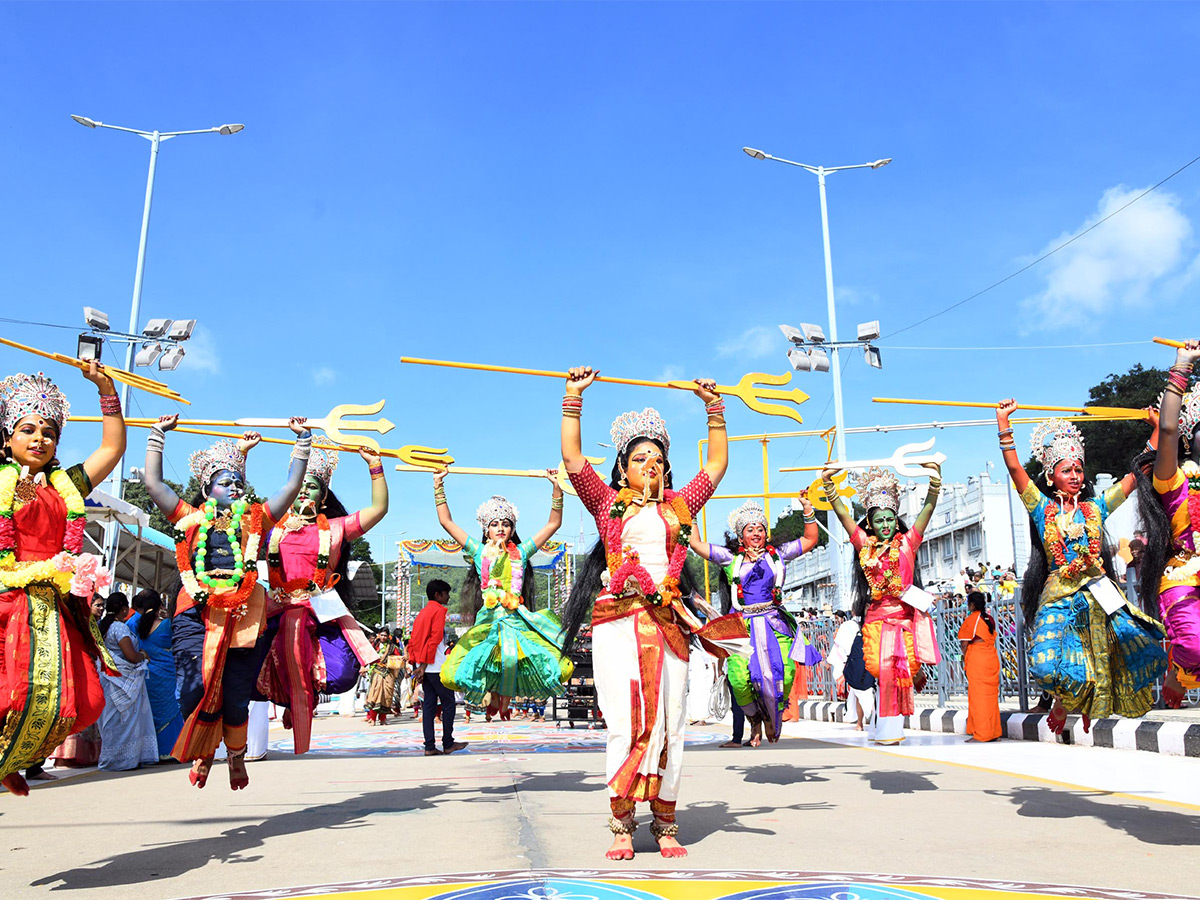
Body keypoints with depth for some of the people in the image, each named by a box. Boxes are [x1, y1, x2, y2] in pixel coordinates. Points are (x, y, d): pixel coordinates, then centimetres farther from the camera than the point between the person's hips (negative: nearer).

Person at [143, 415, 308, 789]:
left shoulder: (255, 518, 18)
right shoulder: (190, 518, 16)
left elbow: (292, 486, 18)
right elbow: (153, 482, 16)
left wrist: (302, 440, 19)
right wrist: (158, 434, 21)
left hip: (242, 612, 1)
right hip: (196, 609, -1)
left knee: (235, 694, 0)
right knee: (199, 684, -14)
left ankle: (236, 752, 28)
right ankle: (202, 750, 15)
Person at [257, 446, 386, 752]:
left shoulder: (334, 529, 14)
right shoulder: (274, 526, 16)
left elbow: (379, 509, 10)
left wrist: (375, 465, 5)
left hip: (319, 611, -1)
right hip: (279, 609, 1)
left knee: (340, 675, -21)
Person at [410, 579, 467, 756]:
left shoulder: (422, 613, 18)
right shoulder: (439, 610, -6)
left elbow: (412, 642, 14)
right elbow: (435, 638, -15)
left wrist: (418, 664, 8)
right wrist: (423, 664, -15)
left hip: (424, 667, 8)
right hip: (437, 666, -8)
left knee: (429, 704, 6)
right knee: (448, 703, 1)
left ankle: (430, 746, 4)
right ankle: (448, 744, 6)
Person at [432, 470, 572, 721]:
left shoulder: (521, 552, 13)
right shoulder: (479, 551, 13)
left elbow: (553, 523, 12)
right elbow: (446, 521, 12)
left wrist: (557, 488, 4)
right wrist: (438, 486, 9)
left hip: (517, 616, 0)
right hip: (489, 616, 0)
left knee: (511, 658, -18)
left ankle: (505, 703, 11)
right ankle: (493, 698, 17)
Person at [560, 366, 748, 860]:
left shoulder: (679, 506, 19)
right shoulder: (607, 503, 13)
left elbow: (717, 465, 24)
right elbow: (572, 457, 6)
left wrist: (714, 407, 25)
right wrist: (574, 396, 6)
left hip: (669, 621, 2)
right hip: (619, 620, -2)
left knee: (669, 724, 2)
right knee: (626, 723, -6)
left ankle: (666, 824, 12)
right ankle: (621, 825, 3)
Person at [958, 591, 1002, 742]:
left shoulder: (971, 619, -7)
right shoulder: (990, 619, 10)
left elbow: (965, 643, -7)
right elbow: (993, 638, 11)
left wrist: (965, 659, 6)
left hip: (976, 659, -6)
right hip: (992, 658, 6)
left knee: (978, 695, -2)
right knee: (991, 695, 11)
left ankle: (981, 734, -1)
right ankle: (993, 732, 16)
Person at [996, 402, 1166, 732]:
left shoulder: (1096, 507, 10)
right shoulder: (1042, 508, 4)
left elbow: (1138, 475, 12)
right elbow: (1014, 468, -7)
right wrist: (1003, 421, -12)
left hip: (1097, 594, 3)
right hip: (1059, 596, -3)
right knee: (1049, 664, -19)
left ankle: (1089, 705, 27)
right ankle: (1064, 700, 17)